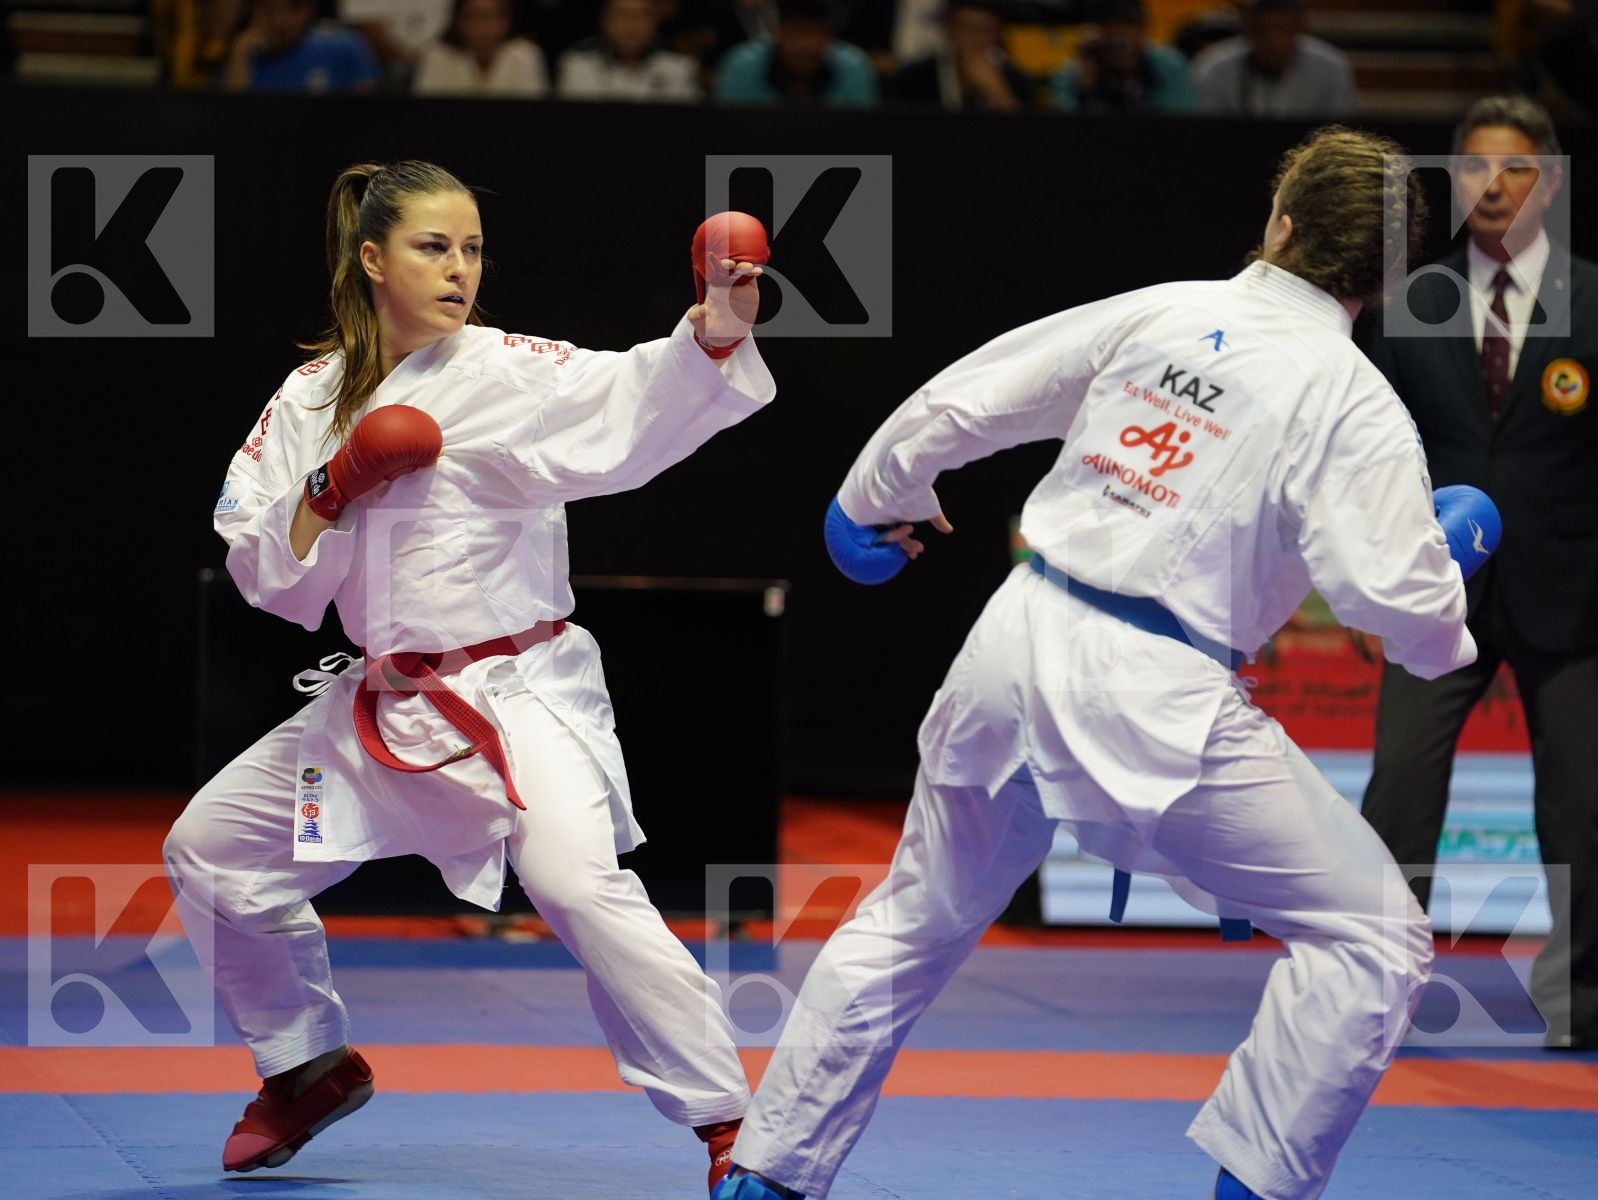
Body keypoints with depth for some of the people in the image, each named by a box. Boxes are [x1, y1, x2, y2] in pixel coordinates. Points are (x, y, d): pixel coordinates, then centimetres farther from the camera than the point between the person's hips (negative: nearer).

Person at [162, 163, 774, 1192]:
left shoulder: (511, 372, -9)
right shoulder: (311, 401, 5)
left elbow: (636, 402, -28)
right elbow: (270, 576, 4)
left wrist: (715, 330, -46)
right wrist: (332, 491, -13)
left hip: (520, 692, -6)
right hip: (384, 705, 6)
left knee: (578, 883, -28)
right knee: (210, 851, 12)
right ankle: (313, 1066, 33)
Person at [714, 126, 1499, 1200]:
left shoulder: (1154, 315, 6)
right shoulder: (1354, 406, -8)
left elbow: (960, 399, 11)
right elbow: (1398, 597, -14)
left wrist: (881, 497, 30)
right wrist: (1452, 568, 10)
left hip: (1019, 639, 6)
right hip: (1153, 698, -6)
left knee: (914, 924, 24)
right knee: (1374, 937, 3)